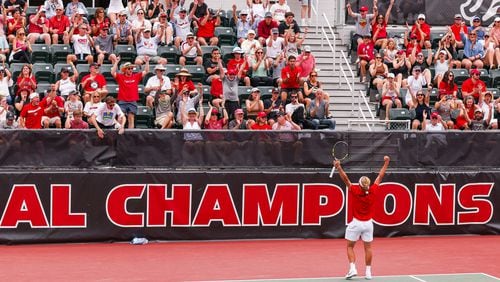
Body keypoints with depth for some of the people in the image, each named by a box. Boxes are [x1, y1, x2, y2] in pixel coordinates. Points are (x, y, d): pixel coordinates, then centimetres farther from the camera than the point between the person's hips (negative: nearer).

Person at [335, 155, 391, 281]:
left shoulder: (355, 191, -20)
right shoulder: (373, 192, -13)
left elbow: (346, 179, -22)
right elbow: (380, 176, -3)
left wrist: (339, 167, -21)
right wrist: (386, 163, 6)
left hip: (355, 223, -3)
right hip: (368, 223, 3)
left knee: (350, 247, 9)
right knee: (368, 248, 12)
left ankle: (352, 268, -6)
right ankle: (368, 271, 13)